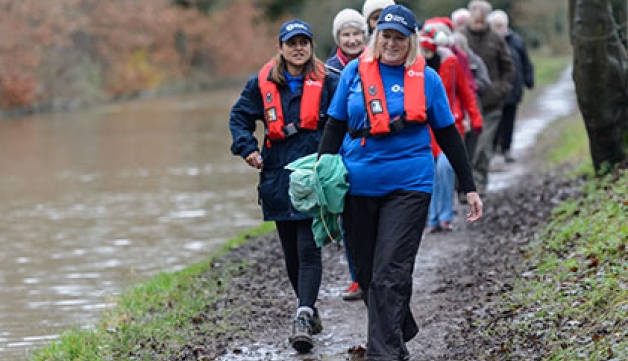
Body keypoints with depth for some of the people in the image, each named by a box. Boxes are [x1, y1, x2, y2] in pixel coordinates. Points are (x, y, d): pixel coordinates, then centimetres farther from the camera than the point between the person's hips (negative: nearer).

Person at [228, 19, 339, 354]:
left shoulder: (326, 82, 0)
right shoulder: (262, 83, 5)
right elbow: (240, 116, 16)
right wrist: (247, 148, 1)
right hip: (278, 177, 3)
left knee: (308, 249, -12)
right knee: (291, 251, 11)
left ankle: (303, 318, -18)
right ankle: (308, 309, 28)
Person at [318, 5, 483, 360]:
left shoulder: (426, 78, 2)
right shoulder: (355, 72, 5)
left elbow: (448, 134, 9)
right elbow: (335, 127, 11)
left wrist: (470, 188, 10)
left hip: (409, 186, -3)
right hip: (358, 187, 3)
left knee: (390, 275, -11)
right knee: (367, 273, 11)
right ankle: (402, 332, 32)